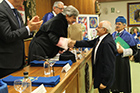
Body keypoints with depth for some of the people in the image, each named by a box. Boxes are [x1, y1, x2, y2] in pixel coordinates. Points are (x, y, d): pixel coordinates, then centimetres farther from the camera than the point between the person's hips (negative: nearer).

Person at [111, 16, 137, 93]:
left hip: (122, 62, -5)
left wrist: (123, 51, -21)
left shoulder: (127, 35, -9)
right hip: (113, 61, 6)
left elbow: (134, 50, -11)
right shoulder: (113, 34, 10)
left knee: (123, 83, 3)